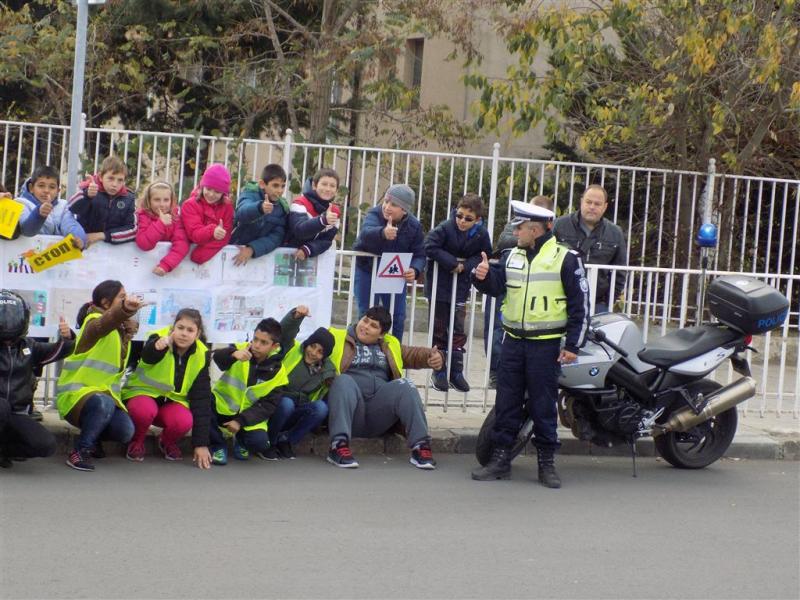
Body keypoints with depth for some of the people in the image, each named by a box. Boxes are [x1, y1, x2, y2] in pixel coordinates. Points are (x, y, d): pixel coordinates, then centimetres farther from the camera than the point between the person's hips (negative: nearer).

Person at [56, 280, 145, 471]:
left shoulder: (120, 330, 14)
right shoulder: (94, 321, -15)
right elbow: (105, 323, -41)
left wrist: (129, 333, 2)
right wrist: (126, 308, -63)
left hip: (105, 394, 8)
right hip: (76, 394, -7)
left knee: (125, 432, -17)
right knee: (103, 404, -40)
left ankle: (92, 437, 16)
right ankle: (80, 451, -20)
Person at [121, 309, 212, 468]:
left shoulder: (201, 356, -9)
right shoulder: (160, 338, -19)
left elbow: (202, 399, -9)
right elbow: (147, 356, -44)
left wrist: (201, 443, -13)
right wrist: (158, 347, -71)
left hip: (172, 400, 3)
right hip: (143, 394, -3)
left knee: (184, 422, -31)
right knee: (144, 410, -38)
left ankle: (168, 442, 5)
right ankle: (136, 442, -4)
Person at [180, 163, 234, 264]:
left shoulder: (227, 206, 2)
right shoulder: (190, 205, -4)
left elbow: (225, 236, -7)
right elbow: (194, 234, -15)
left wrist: (203, 253, -20)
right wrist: (212, 231, -36)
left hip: (217, 252, 3)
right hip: (191, 248, -3)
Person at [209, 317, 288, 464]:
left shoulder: (277, 372, -7)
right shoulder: (241, 349, -8)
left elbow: (268, 405, -9)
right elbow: (217, 357, -26)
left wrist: (240, 421, -20)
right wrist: (233, 354, -49)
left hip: (248, 415, 0)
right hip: (221, 407, 0)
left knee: (260, 442, -27)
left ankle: (240, 440, 13)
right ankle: (218, 445, -6)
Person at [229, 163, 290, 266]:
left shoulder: (283, 208, 1)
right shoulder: (251, 193, -7)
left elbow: (276, 238, -9)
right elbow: (242, 213, -28)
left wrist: (252, 249, -23)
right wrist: (260, 207, -48)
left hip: (260, 254, 3)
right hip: (235, 249, -3)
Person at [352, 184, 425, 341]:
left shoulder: (414, 226, -13)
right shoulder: (374, 214, -25)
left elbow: (419, 255, -10)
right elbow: (365, 233, -47)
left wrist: (414, 270, -34)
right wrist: (383, 233, -71)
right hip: (367, 271, -3)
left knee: (398, 318, 4)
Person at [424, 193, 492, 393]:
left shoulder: (481, 234, -9)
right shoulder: (445, 228, -18)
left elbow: (484, 256, -1)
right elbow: (430, 247, -22)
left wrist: (465, 266, -18)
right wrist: (452, 263, -23)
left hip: (460, 286, 2)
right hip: (439, 284, -2)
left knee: (458, 329, 3)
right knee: (439, 329, 6)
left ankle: (456, 371, 10)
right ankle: (439, 372, 13)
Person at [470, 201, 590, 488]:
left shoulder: (565, 258, -6)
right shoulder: (511, 256, 10)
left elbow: (580, 303, -5)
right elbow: (496, 286, 5)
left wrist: (573, 345, -9)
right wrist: (484, 276, -18)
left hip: (546, 344, -5)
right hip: (513, 341, 5)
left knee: (544, 405, 2)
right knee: (506, 402, 6)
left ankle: (547, 462, 11)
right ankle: (500, 459, 12)